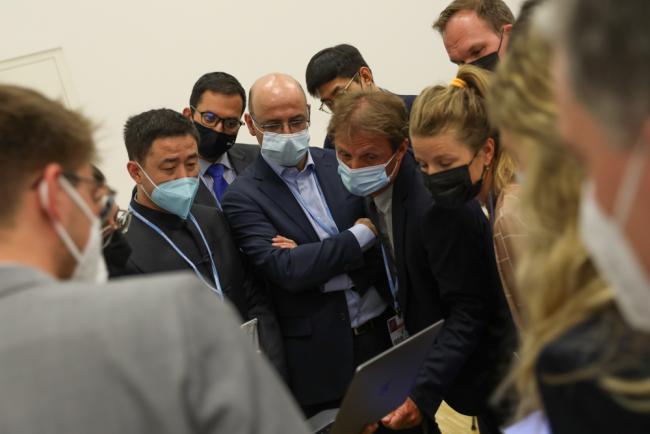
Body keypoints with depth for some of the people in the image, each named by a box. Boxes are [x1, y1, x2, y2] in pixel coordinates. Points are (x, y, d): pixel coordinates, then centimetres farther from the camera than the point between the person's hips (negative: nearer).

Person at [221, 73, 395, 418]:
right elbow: (287, 270, -18)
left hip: (387, 330, 4)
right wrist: (361, 233, -14)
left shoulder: (343, 163, 5)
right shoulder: (244, 198, -7)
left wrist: (313, 260, -13)